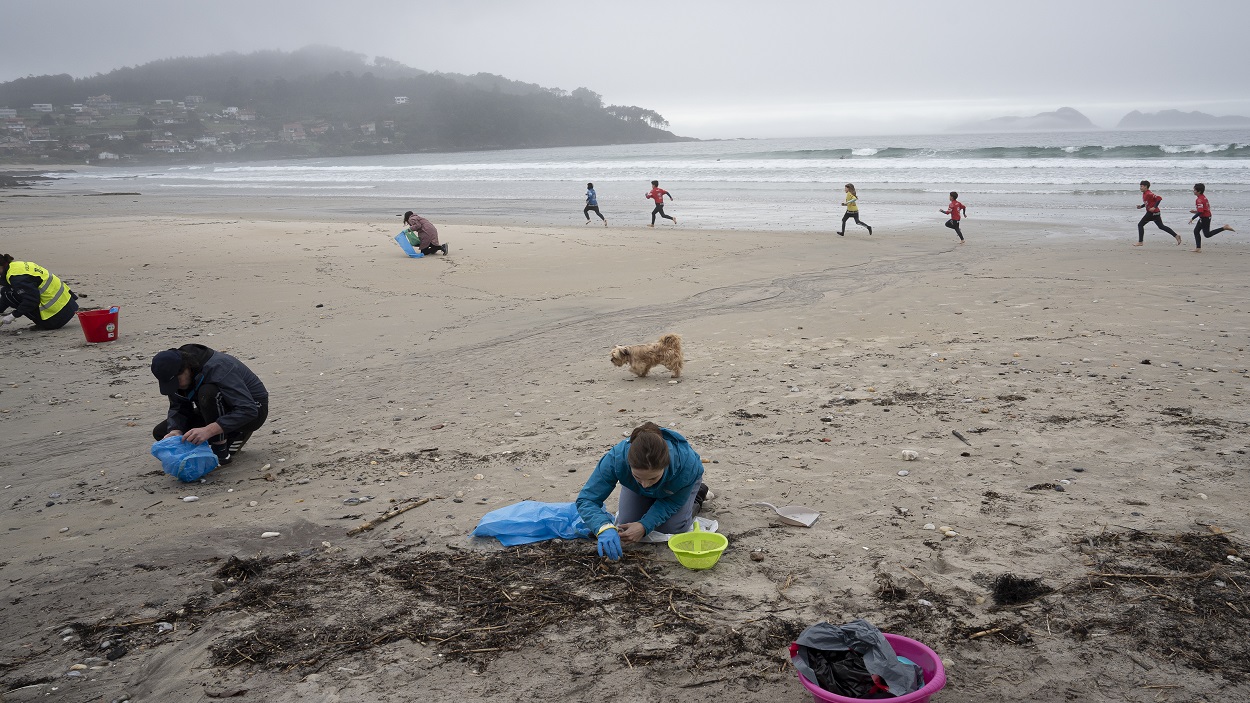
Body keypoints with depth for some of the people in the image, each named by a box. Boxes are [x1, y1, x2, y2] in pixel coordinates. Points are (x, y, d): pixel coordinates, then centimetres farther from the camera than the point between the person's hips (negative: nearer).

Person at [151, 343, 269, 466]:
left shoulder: (217, 368, -32)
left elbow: (249, 410, -39)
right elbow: (177, 408, -1)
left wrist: (208, 430, -47)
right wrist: (175, 431, -24)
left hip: (254, 410, -8)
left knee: (207, 392, -36)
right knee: (160, 433, -2)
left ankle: (221, 452, -23)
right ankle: (233, 436, 2)